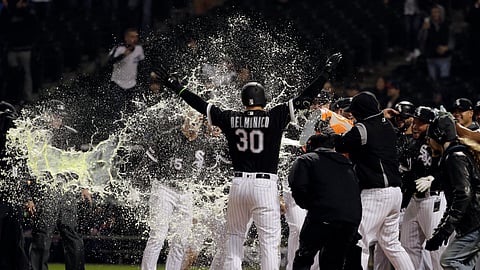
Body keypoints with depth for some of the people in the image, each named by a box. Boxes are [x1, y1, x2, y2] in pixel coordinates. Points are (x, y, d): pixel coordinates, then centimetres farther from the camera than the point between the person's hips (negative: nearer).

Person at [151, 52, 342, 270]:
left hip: (239, 184, 3)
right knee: (269, 242, -3)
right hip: (265, 185, -3)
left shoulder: (231, 119, 3)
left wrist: (174, 85, 21)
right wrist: (327, 71, -1)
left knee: (234, 238, 14)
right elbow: (305, 98, -6)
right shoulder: (275, 117, -5)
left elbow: (199, 104, 11)